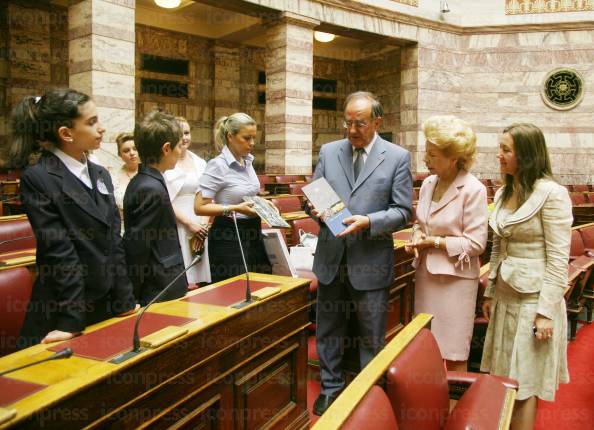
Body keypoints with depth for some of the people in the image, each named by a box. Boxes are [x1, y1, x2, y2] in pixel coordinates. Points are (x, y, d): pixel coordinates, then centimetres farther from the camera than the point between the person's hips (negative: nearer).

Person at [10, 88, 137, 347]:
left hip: (107, 307, 6)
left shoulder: (101, 175, 8)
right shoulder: (38, 178, -12)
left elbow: (114, 241, 7)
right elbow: (59, 250, -16)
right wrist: (72, 321, -16)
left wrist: (125, 302, 4)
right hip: (61, 313, -6)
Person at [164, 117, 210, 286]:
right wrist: (190, 223, -11)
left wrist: (203, 225, -2)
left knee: (199, 282, 4)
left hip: (200, 228, 5)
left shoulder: (200, 163, 12)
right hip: (176, 226, -4)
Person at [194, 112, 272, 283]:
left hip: (252, 233, 8)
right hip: (229, 237, -7)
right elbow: (199, 207, -19)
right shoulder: (218, 165, -16)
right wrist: (235, 208, -24)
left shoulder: (248, 161, 7)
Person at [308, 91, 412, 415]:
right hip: (331, 258, 3)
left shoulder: (397, 157, -4)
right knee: (328, 330, 17)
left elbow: (403, 211, -6)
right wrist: (316, 210, -14)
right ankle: (331, 388, 36)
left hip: (371, 262, -3)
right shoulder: (328, 151, 5)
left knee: (372, 337, 12)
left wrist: (368, 222, -21)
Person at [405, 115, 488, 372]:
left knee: (453, 353, 6)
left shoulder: (473, 190, -15)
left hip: (455, 277, -6)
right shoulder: (428, 184, 5)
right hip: (426, 272, 6)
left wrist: (434, 242, -16)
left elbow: (476, 243, -15)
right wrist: (417, 237, -4)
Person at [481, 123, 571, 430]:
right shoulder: (503, 194, 9)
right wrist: (490, 293, 15)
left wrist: (546, 312, -17)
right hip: (505, 296, 7)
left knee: (523, 386, 4)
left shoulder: (552, 194, -14)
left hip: (533, 299, -7)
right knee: (503, 379, 14)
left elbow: (558, 259, -15)